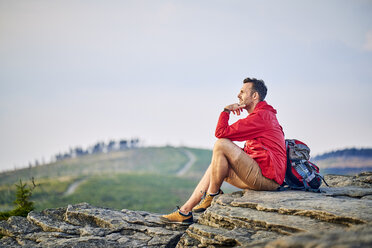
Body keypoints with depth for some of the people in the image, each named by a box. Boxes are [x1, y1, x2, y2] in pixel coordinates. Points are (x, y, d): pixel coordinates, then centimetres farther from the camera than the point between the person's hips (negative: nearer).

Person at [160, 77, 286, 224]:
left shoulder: (261, 116, -11)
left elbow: (221, 132, -15)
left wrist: (226, 111, -1)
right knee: (215, 167, 16)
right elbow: (249, 152, 26)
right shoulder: (263, 115, 23)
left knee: (221, 144, -19)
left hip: (267, 177, -11)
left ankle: (212, 196, -4)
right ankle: (185, 212, 9)